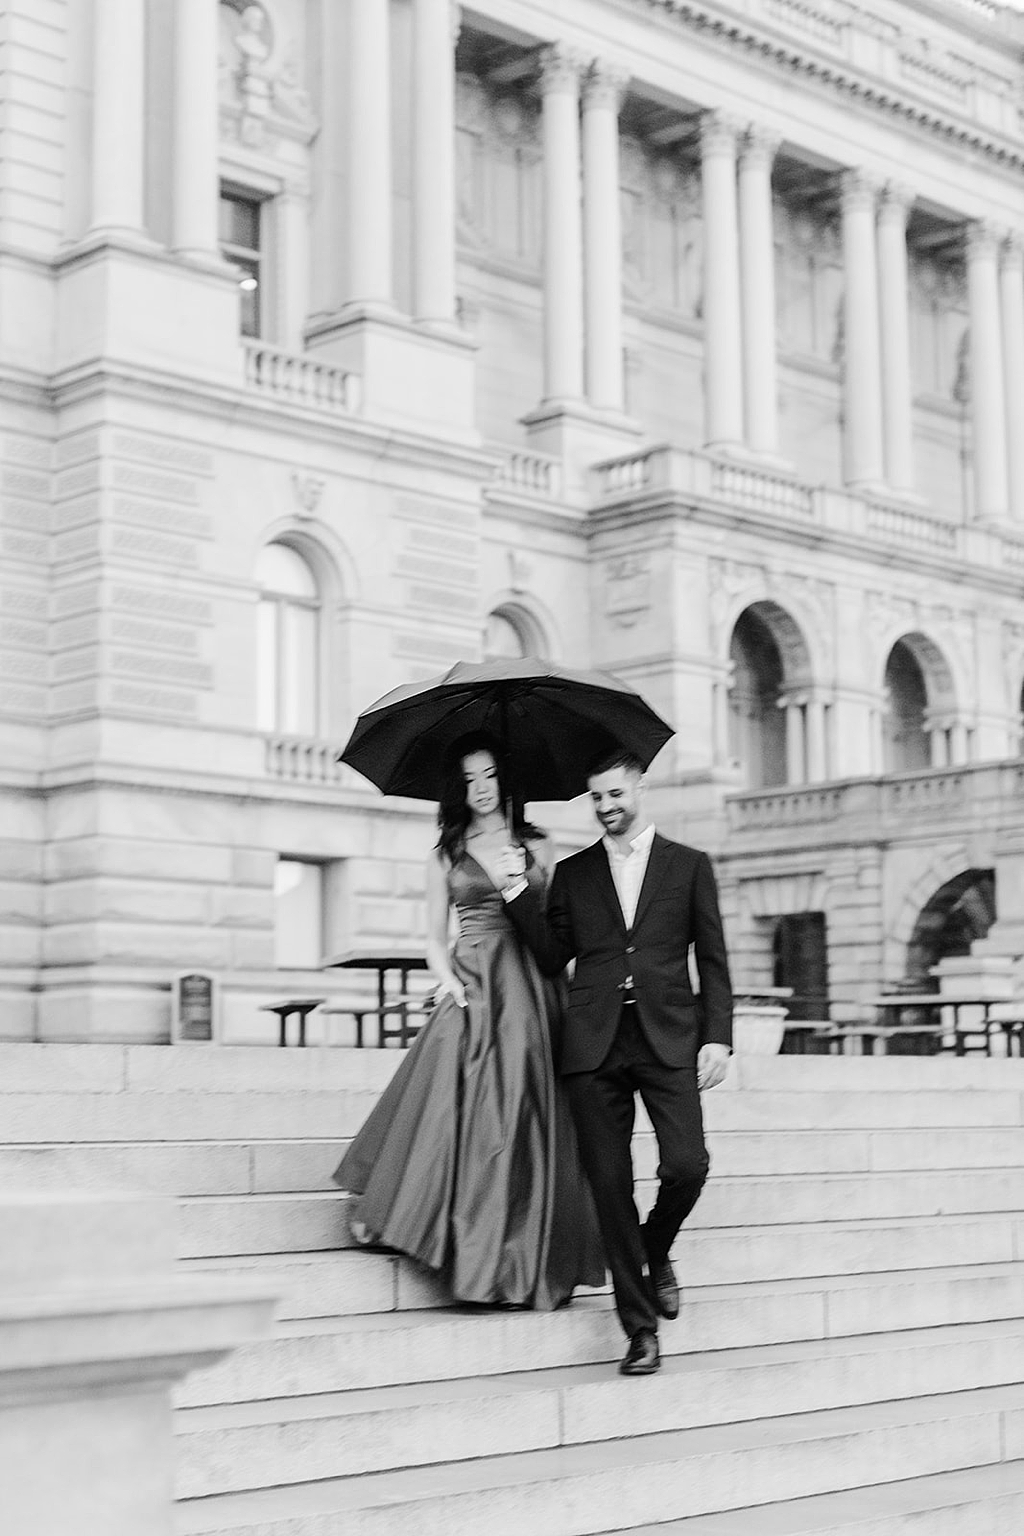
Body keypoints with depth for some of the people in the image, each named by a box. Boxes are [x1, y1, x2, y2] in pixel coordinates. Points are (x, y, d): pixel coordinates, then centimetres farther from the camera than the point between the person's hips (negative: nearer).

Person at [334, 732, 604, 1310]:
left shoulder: (538, 848, 11)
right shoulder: (446, 855, 12)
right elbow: (435, 937, 10)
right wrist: (447, 977, -6)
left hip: (529, 987, 0)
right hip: (470, 988, 0)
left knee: (523, 1111, -4)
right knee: (454, 1105, -12)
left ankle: (521, 1261, 2)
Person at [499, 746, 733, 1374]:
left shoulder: (689, 865, 10)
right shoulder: (573, 873, 15)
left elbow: (713, 961, 8)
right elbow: (552, 956, 11)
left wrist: (718, 1036, -2)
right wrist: (519, 893, 0)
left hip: (667, 1038, -1)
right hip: (595, 1044, 1)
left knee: (687, 1164, -15)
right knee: (611, 1183, -1)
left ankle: (656, 1251, 19)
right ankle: (641, 1329, 8)